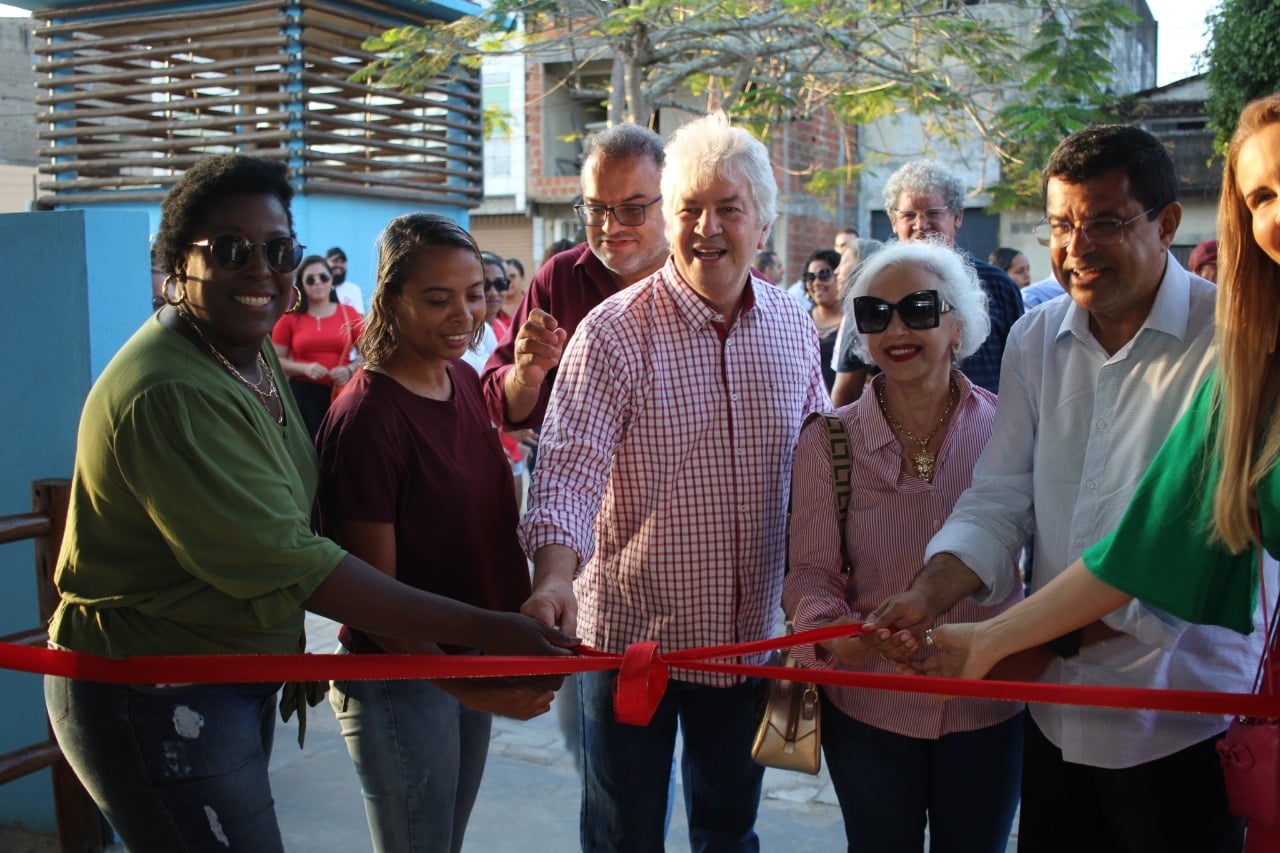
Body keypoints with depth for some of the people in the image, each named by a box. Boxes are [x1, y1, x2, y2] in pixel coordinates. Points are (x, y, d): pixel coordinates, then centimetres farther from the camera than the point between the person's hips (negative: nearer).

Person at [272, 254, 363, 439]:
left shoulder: (348, 313, 7)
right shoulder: (290, 318, 4)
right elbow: (275, 359, 5)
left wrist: (350, 370, -9)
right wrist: (305, 368, -10)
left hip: (342, 393, 1)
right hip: (303, 394, -1)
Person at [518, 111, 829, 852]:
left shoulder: (795, 327, 0)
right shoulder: (615, 331, -14)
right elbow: (570, 465, -23)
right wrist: (554, 576, -40)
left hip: (753, 633, 4)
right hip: (631, 629, -3)